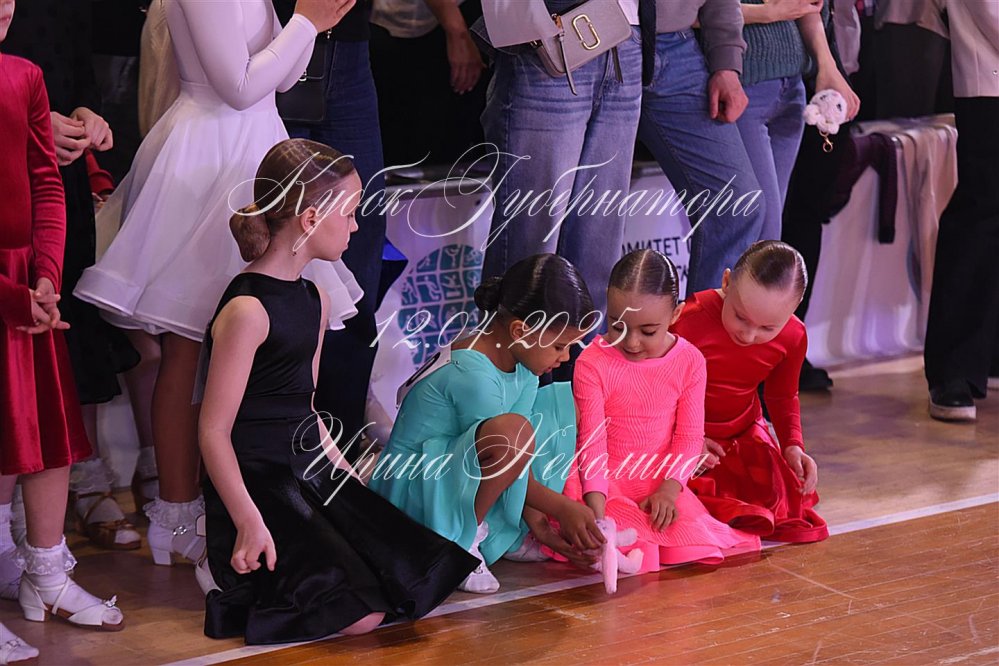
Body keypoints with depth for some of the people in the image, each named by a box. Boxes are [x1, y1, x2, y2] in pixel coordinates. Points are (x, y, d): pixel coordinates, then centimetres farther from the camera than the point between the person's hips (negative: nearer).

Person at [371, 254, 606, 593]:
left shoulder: (524, 359, 0)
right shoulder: (471, 374, -27)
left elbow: (521, 457, -1)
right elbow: (511, 442, -20)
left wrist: (535, 518, -9)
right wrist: (561, 507, -13)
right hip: (415, 490, -10)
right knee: (513, 431, -37)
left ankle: (514, 537, 5)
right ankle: (455, 547, -17)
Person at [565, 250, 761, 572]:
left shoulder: (689, 361, -4)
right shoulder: (592, 363, -12)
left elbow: (689, 437, -1)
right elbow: (592, 440, -14)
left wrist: (668, 488, -17)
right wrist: (596, 509, -27)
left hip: (661, 482, 3)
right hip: (607, 482, -2)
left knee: (694, 542, -21)